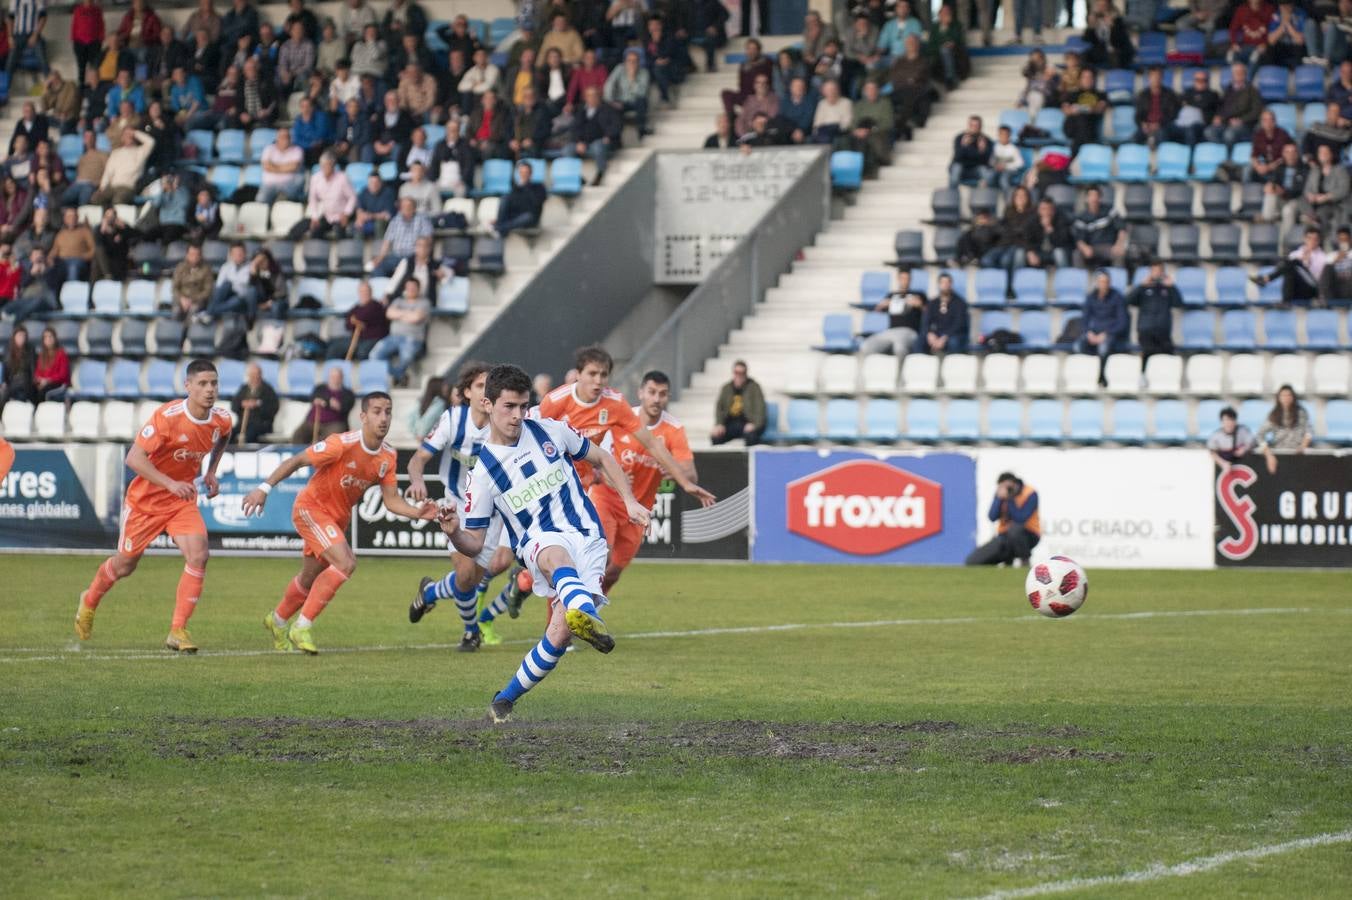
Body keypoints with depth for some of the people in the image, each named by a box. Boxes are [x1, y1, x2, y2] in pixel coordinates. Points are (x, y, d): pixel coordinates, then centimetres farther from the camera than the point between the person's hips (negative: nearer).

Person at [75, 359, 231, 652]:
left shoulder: (221, 420, -9)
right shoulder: (168, 417, -27)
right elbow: (134, 458, -28)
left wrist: (211, 472, 8)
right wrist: (171, 484, -34)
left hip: (183, 500, 3)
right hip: (145, 499, -3)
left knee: (198, 555, -20)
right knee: (125, 564, 12)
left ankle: (178, 631, -12)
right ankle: (89, 602, 45)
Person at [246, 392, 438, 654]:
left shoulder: (388, 457, -6)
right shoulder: (343, 445, -26)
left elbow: (391, 500, -4)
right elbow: (296, 461, -21)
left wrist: (417, 513, -22)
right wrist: (265, 488, -27)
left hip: (338, 517, 8)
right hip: (311, 507, -8)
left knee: (309, 580, 21)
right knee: (346, 563, -26)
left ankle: (278, 620, 49)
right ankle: (302, 627, -16)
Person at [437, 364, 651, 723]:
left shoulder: (550, 431, 7)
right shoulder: (483, 471, 1)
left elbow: (601, 458, 22)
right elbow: (474, 545, 4)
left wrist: (630, 502, 12)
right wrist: (453, 532, -19)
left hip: (586, 536, 2)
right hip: (538, 541, -2)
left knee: (559, 634, -19)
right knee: (556, 556, -42)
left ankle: (506, 699, 1)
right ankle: (588, 615, -75)